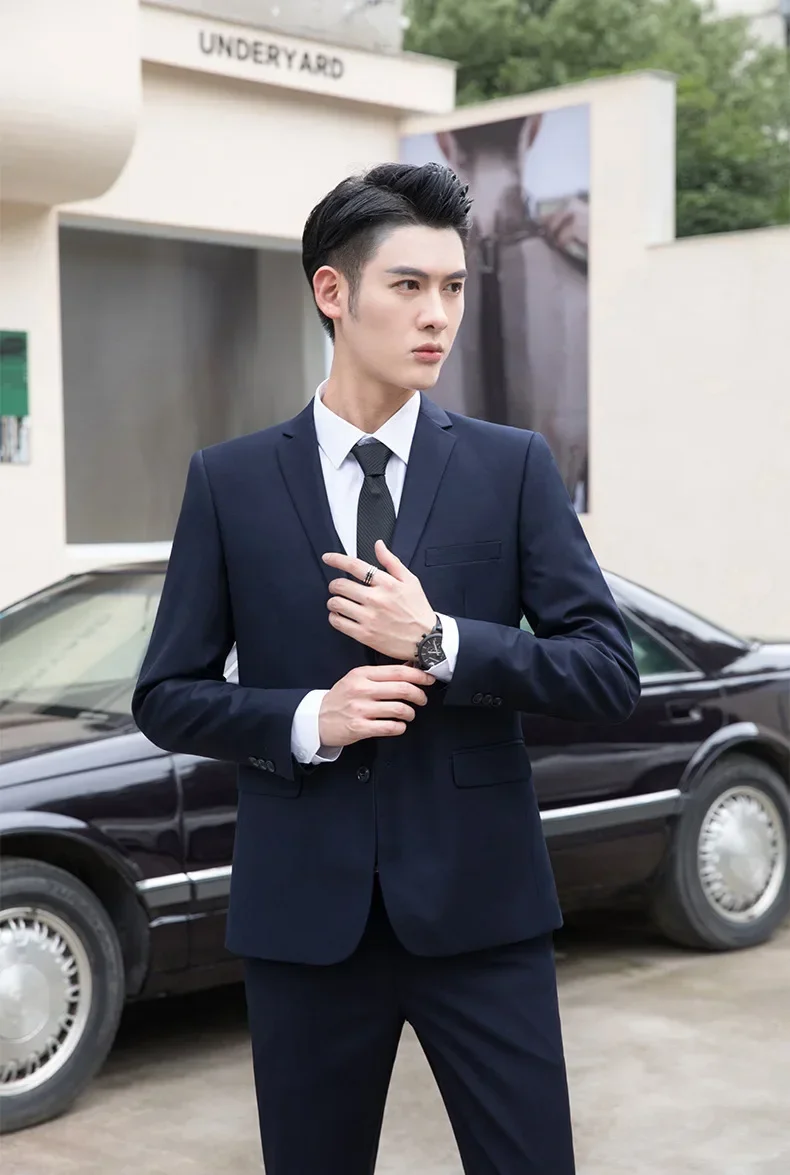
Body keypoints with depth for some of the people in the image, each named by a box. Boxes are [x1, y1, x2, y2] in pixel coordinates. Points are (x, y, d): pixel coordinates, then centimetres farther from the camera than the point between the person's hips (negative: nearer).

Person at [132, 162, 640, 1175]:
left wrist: (438, 643, -14)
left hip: (479, 903, 0)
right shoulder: (230, 480, 2)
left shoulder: (514, 467, 2)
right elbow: (167, 698, 4)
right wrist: (307, 720, -13)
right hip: (305, 912, 1)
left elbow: (609, 676, -2)